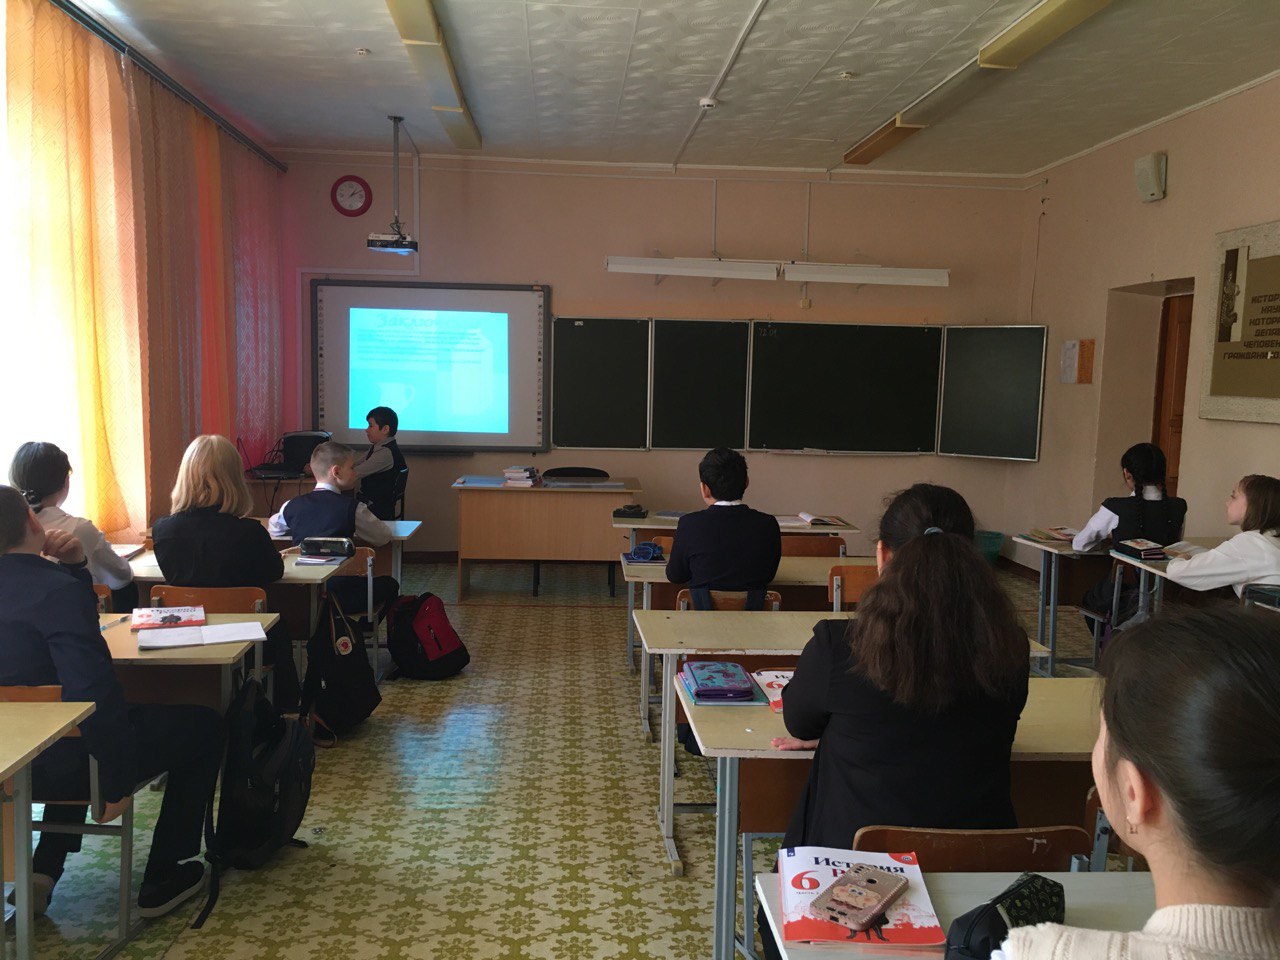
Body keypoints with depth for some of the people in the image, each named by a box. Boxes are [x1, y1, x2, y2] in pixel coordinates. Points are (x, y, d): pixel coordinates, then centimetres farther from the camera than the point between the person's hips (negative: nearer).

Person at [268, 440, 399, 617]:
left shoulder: (293, 505, 2)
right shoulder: (352, 508, -10)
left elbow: (273, 529, 21)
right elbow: (383, 537, 2)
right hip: (342, 597, -5)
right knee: (389, 584, 21)